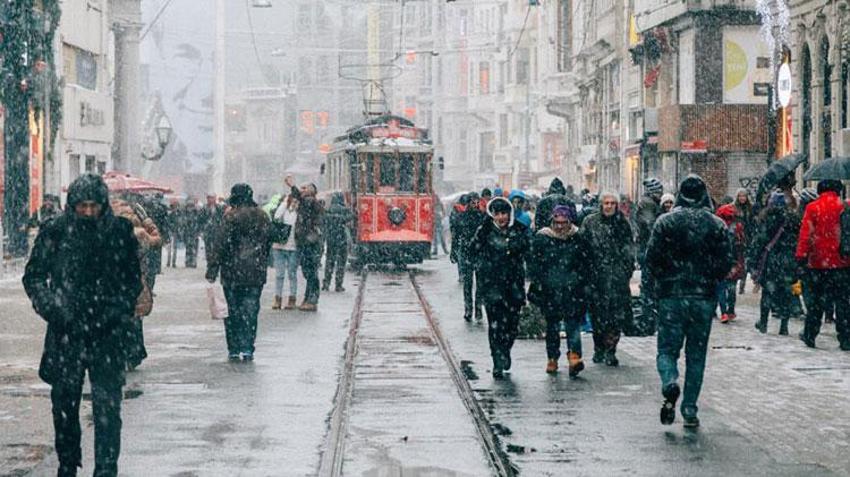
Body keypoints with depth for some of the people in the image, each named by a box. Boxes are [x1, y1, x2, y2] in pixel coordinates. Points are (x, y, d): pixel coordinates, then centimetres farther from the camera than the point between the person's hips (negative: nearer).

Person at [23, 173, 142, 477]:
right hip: (65, 333, 1)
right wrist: (50, 307, -9)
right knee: (64, 403, 11)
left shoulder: (121, 232, 1)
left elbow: (133, 279, 8)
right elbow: (33, 277, 6)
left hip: (107, 333, -1)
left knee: (107, 405, -5)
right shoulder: (54, 234, 0)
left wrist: (119, 310, -6)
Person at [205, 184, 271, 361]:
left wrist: (212, 271, -9)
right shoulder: (263, 217, 8)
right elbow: (268, 243, 15)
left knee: (233, 311, 5)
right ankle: (248, 349, 4)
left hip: (233, 273, -4)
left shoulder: (231, 216, -10)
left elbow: (220, 245, -12)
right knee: (250, 311, 7)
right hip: (256, 273, 4)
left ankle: (234, 349, 6)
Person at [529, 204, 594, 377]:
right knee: (552, 325, 10)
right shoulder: (541, 239, 1)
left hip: (573, 290, -1)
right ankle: (552, 358, 22)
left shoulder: (579, 239, 4)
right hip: (549, 291, 1)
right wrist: (536, 283, -1)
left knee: (573, 322, -13)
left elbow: (588, 265, 11)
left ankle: (574, 356, -23)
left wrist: (587, 285, 7)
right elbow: (533, 263, 6)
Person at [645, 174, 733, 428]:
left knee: (667, 349, 6)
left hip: (671, 295, -1)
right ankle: (690, 409, 8)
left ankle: (670, 383, -24)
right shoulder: (717, 224, 1)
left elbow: (651, 258, -5)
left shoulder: (665, 221, -3)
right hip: (704, 297, 1)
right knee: (696, 355, 10)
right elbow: (726, 261, -2)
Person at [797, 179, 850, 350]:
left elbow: (806, 233, -8)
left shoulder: (813, 208, -6)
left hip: (818, 261, 0)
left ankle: (810, 335, 16)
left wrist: (801, 254, -3)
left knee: (815, 299, 11)